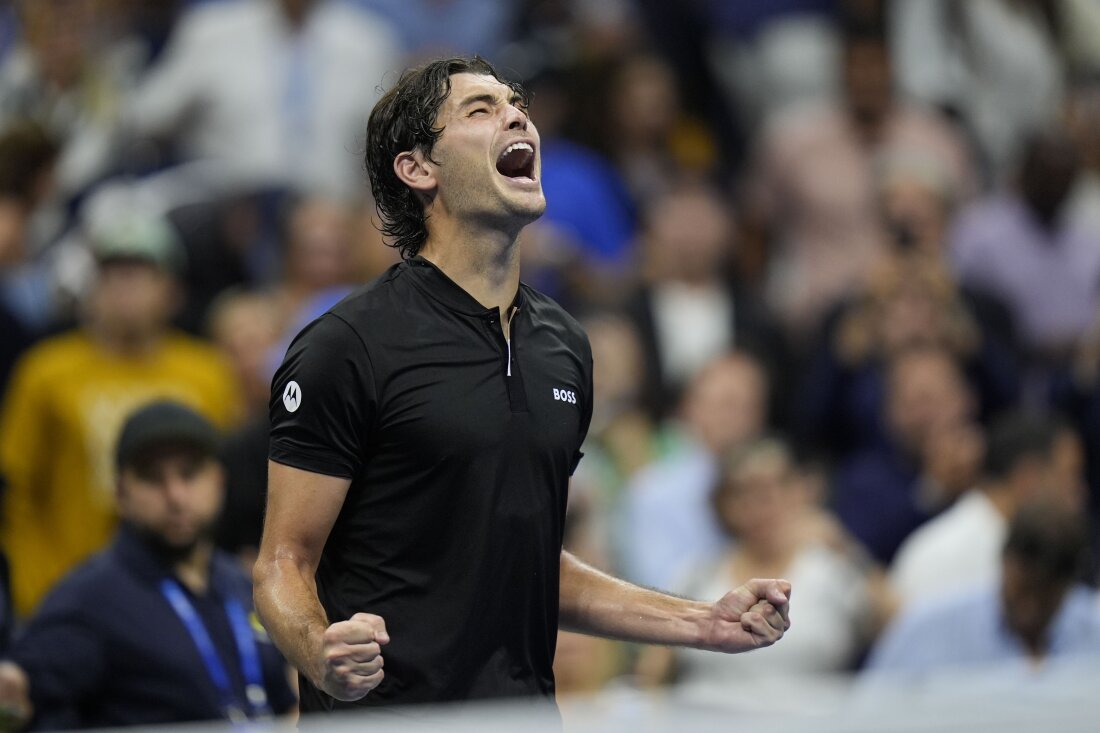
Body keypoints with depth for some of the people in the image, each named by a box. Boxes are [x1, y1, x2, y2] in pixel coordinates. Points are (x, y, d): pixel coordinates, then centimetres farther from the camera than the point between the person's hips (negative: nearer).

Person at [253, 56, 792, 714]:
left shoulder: (563, 345, 11)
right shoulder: (349, 346, -9)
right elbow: (284, 565, -10)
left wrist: (709, 624, 11)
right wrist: (320, 650, -30)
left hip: (526, 711, 6)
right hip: (384, 715, -6)